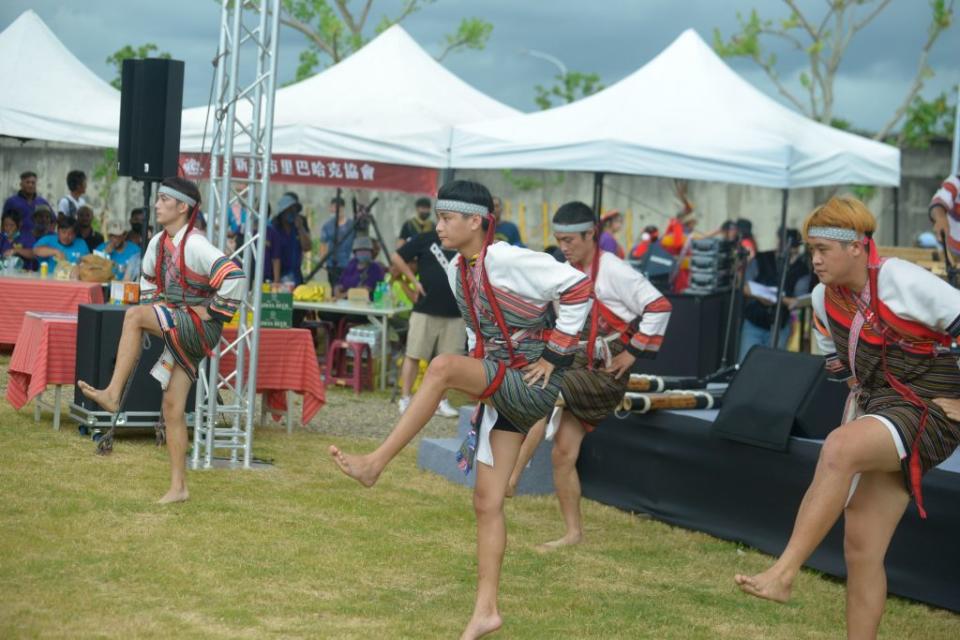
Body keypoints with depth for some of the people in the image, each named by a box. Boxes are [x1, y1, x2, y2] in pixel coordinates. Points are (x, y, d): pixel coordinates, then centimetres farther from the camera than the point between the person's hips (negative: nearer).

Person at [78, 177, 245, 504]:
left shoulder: (194, 245, -16)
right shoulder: (158, 243, 10)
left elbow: (233, 276, -26)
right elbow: (148, 278, 29)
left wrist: (212, 311, -18)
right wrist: (153, 308, 18)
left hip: (199, 327, -8)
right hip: (179, 333, 8)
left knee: (133, 315, -26)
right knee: (172, 407, 6)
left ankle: (112, 394, -27)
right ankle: (178, 487, 12)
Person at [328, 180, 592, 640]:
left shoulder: (508, 261, -17)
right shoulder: (458, 272, 8)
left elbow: (577, 288, -17)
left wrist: (554, 355, -15)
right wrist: (480, 382, 14)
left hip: (531, 385, -8)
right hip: (502, 390, 8)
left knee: (442, 366, -29)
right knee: (487, 501, 4)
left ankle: (375, 464, -26)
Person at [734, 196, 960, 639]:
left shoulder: (904, 282, -15)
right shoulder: (825, 298, 7)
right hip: (879, 412, 8)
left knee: (839, 447, -34)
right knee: (861, 549, 2)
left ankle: (783, 574, -35)